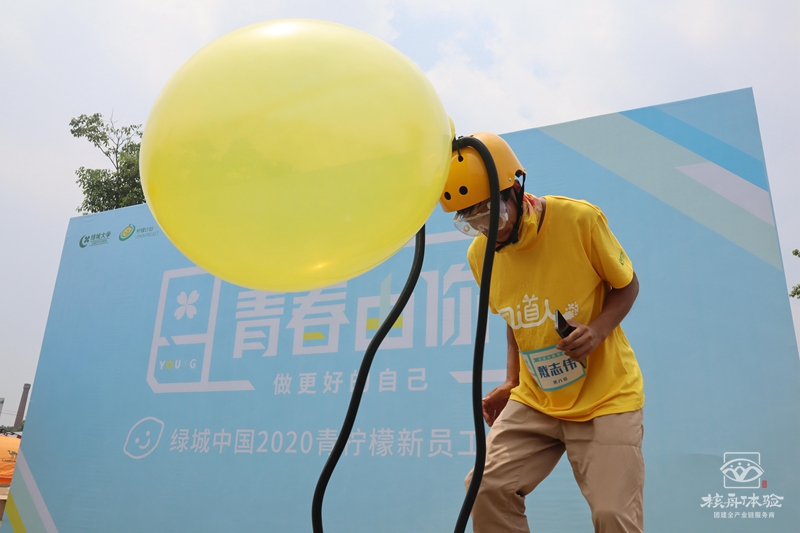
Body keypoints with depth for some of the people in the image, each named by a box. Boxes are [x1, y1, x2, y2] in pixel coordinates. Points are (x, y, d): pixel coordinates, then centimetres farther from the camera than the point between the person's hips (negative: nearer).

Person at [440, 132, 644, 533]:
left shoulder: (580, 220, -17)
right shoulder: (479, 254, -3)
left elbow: (627, 285, -3)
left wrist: (598, 328, -22)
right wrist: (512, 384, 5)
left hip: (606, 396, -3)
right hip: (534, 401, 4)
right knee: (486, 487, -7)